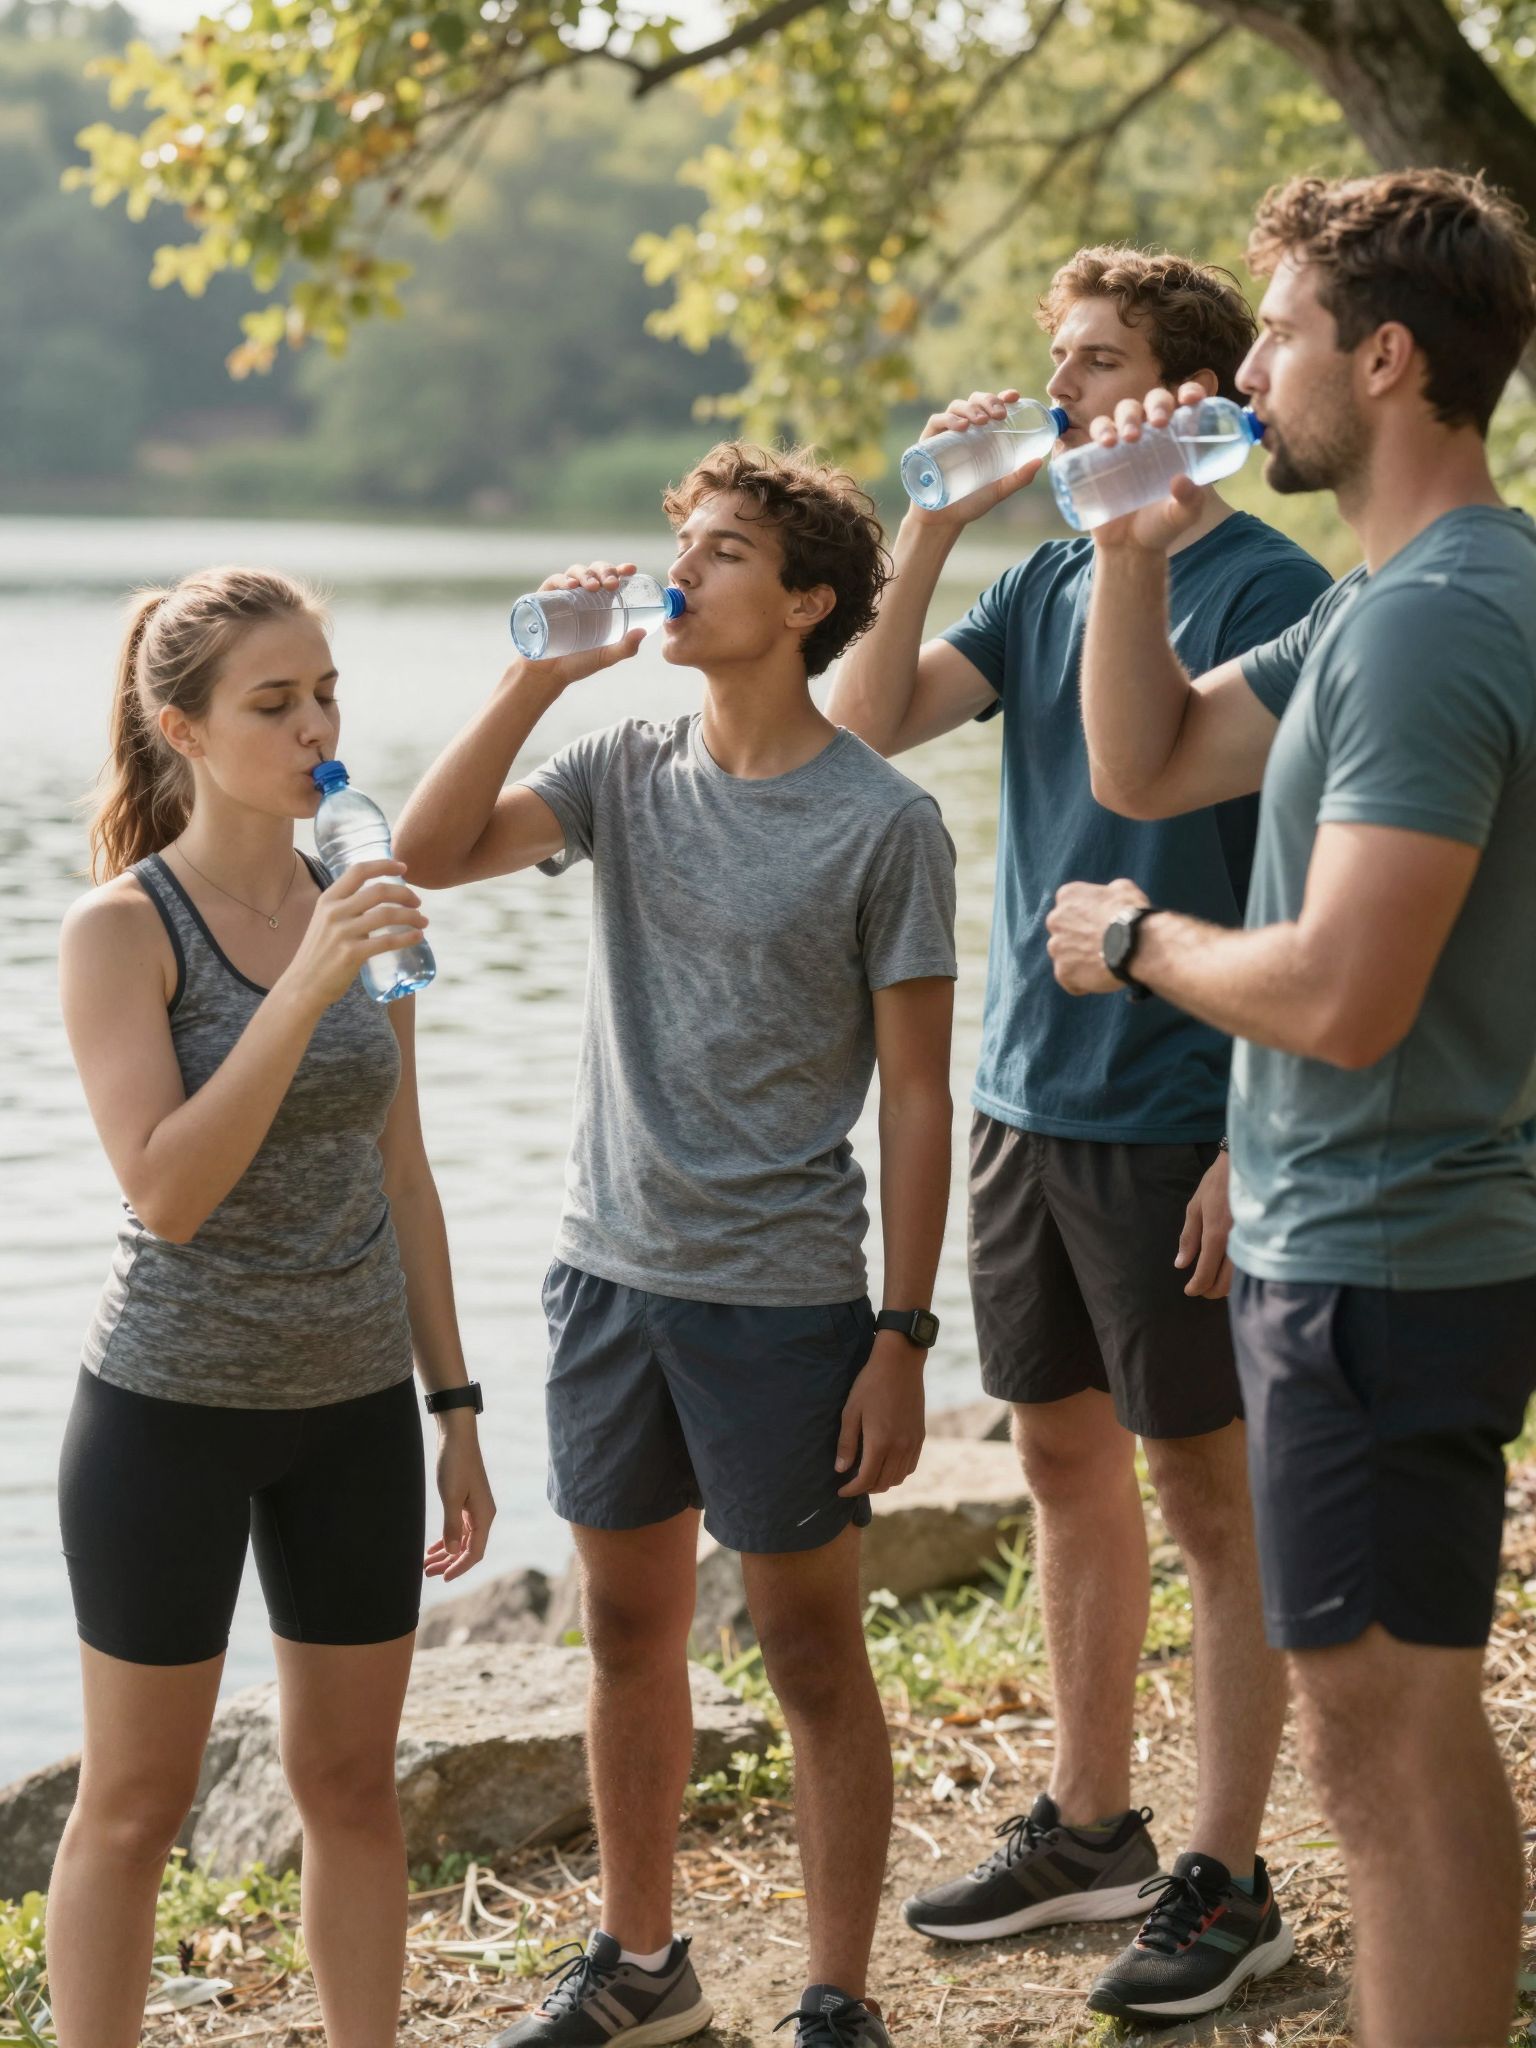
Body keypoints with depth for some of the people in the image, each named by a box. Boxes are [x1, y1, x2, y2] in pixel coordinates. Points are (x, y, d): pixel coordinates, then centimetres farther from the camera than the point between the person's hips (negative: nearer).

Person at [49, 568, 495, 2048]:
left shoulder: (359, 909, 4)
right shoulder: (123, 927, -12)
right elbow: (168, 1191, -22)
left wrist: (453, 1403, 11)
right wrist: (307, 987, -28)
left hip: (353, 1408, 5)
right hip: (171, 1409, -5)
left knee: (352, 1781, 12)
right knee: (137, 1801, 6)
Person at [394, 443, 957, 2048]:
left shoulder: (881, 822, -8)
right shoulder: (627, 772, 5)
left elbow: (915, 1097, -7)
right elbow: (429, 853, -6)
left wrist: (903, 1337, -10)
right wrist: (541, 669, -11)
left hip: (785, 1297, -5)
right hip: (610, 1269, 5)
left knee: (811, 1654, 5)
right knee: (629, 1629, 16)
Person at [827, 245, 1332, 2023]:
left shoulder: (1269, 590, -11)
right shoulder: (1047, 578, 10)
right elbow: (865, 725, 2)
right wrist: (938, 523, -7)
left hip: (1174, 1122, -7)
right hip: (1025, 1095, 7)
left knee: (1208, 1496, 2)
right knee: (1062, 1459, 15)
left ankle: (1227, 1879, 13)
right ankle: (1088, 1826, 29)